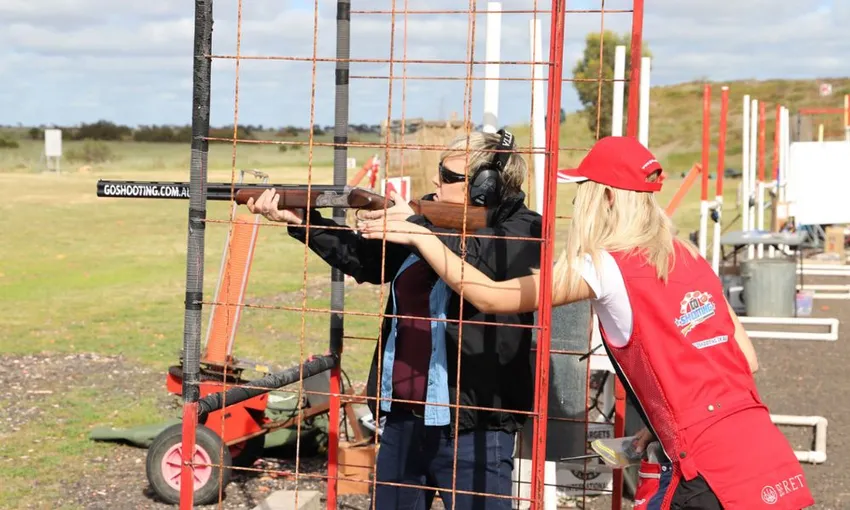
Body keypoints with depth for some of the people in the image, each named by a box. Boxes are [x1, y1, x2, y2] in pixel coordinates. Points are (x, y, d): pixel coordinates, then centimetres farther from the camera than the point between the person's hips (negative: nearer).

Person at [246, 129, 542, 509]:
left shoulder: (522, 231, -7)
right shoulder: (430, 217, 13)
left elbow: (480, 263, -25)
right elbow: (366, 261, 13)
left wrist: (414, 226, -17)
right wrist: (300, 221, 4)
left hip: (471, 428, -7)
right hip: (402, 418, 7)